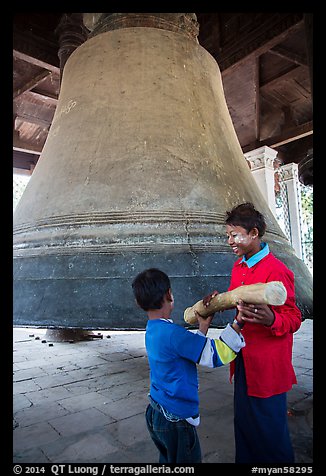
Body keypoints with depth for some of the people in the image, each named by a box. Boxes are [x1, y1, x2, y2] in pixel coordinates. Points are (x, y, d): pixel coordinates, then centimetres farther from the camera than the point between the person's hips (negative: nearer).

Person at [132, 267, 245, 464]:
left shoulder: (152, 331, 0)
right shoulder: (172, 333, -29)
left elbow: (191, 350, 10)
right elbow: (218, 355, -28)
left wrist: (203, 327, 3)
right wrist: (239, 321, -30)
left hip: (155, 412, 9)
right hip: (176, 420, -8)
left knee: (167, 459, 25)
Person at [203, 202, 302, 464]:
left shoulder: (276, 270, -19)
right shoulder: (239, 266, 7)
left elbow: (294, 319, -18)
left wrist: (271, 320, -38)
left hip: (267, 365, -8)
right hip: (243, 360, 8)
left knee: (269, 427, 11)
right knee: (243, 420, 22)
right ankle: (245, 459, 43)